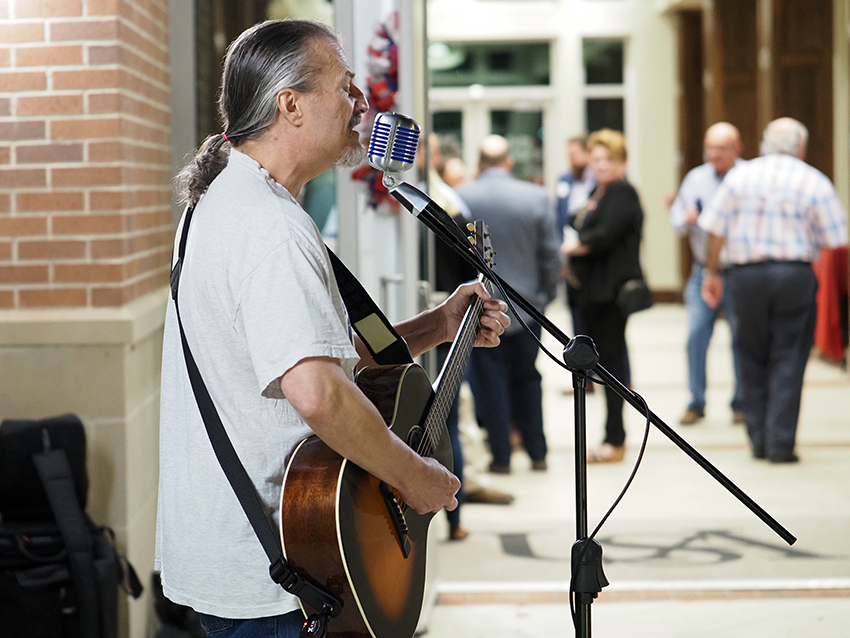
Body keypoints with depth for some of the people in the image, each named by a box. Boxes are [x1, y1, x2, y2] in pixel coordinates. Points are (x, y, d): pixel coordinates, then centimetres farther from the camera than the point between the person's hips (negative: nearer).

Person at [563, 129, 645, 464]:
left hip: (612, 290, -9)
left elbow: (603, 236, -20)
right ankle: (614, 436, 17)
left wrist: (571, 247, -7)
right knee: (605, 359, 11)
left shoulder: (623, 194, -10)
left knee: (611, 359, -6)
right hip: (593, 289, 9)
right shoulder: (597, 193, 19)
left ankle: (615, 440, -2)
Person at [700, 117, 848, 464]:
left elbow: (716, 231, 3)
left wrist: (712, 272, 12)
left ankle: (759, 439, 17)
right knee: (788, 361, 3)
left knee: (753, 359, 13)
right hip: (795, 275, -2)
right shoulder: (815, 182, -1)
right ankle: (781, 444, 1)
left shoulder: (739, 176, 5)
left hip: (746, 275, 2)